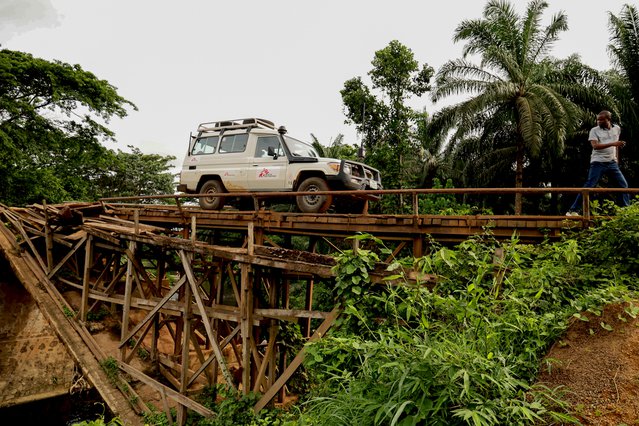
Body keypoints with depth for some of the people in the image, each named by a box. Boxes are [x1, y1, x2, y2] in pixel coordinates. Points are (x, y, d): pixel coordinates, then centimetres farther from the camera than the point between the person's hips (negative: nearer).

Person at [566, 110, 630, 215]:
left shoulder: (617, 129, 10)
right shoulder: (594, 130, -5)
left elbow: (616, 145, 24)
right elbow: (595, 146, -19)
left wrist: (617, 158, 21)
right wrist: (613, 144, -26)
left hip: (612, 163, 5)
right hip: (598, 163, -5)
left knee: (624, 184, 3)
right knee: (588, 186, -11)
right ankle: (573, 210, -11)